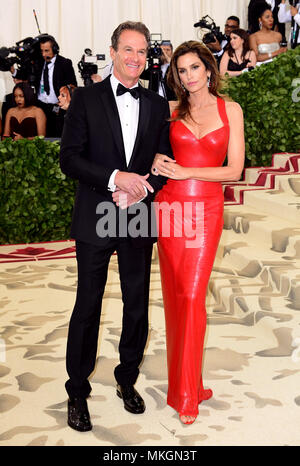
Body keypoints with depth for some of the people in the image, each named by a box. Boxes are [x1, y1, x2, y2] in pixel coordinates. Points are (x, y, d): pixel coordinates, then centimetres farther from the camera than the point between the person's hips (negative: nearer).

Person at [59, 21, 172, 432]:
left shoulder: (157, 105, 8)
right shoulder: (86, 99, -1)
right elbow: (69, 159, -8)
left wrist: (142, 188, -11)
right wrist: (116, 178, -19)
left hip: (139, 218, 3)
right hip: (95, 219, -3)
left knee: (137, 305, 12)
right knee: (87, 306, 5)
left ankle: (127, 379, 33)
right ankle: (77, 391, 21)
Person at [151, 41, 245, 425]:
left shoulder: (230, 111, 5)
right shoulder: (171, 111, 11)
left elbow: (234, 170, -1)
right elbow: (158, 152, 20)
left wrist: (183, 172, -9)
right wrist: (157, 162, -3)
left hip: (206, 209, -2)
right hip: (169, 205, 2)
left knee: (192, 296, -7)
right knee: (173, 295, 3)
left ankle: (188, 392, 4)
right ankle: (180, 381, 17)